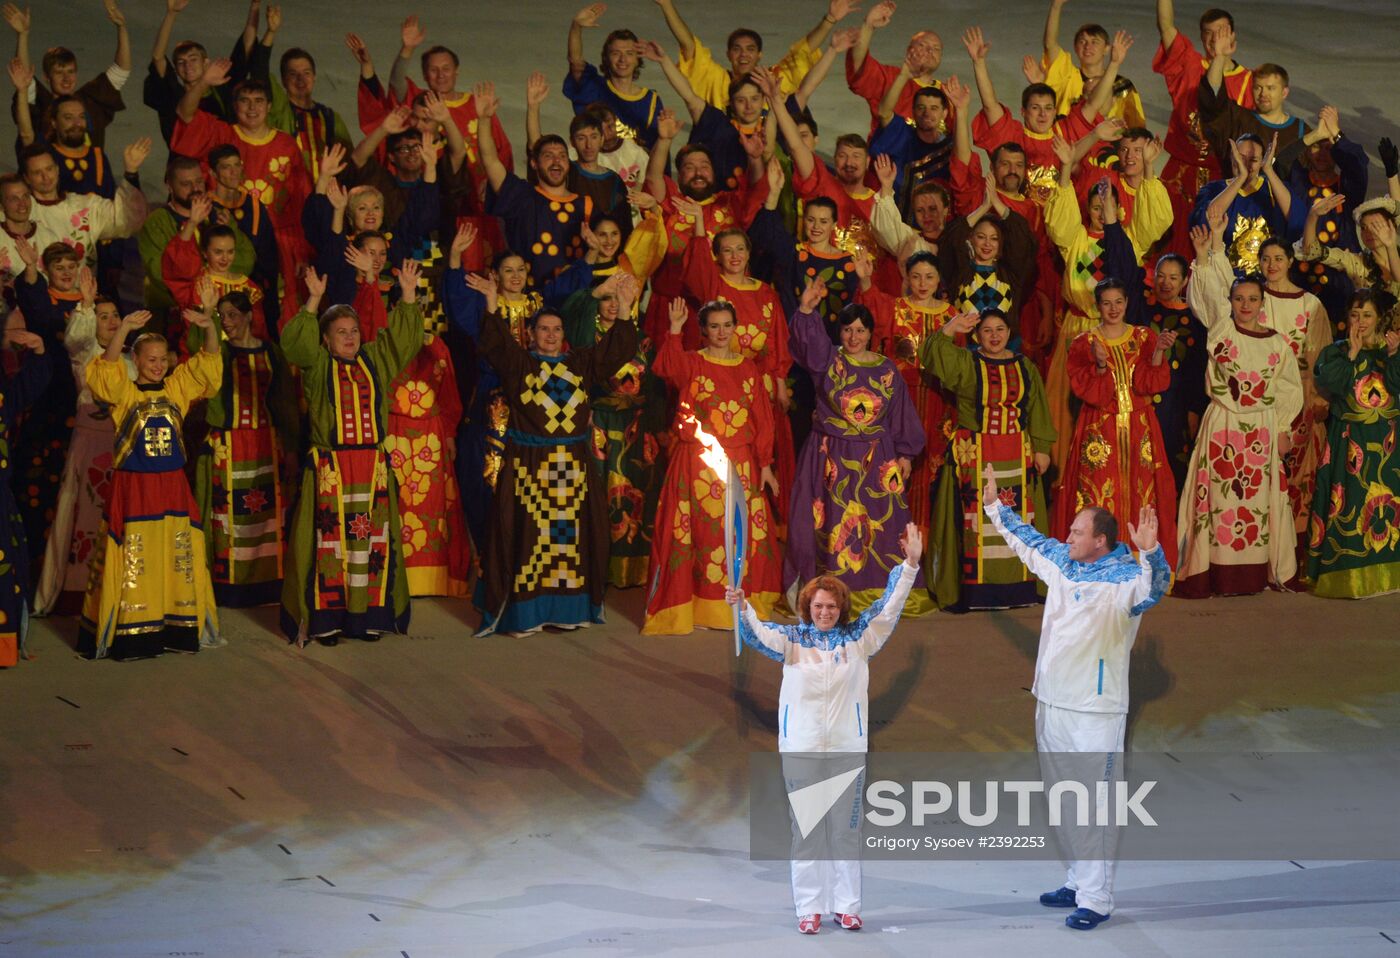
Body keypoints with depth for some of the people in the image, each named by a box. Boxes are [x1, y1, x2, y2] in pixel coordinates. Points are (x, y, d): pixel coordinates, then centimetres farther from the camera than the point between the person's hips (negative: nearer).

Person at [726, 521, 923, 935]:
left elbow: (888, 607, 2)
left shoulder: (857, 637, 4)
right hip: (801, 746, -1)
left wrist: (910, 565, -7)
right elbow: (759, 634, -14)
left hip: (848, 745, 1)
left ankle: (846, 906, 14)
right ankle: (809, 908, 8)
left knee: (846, 827, 6)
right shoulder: (793, 639, 1)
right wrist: (741, 606, -34)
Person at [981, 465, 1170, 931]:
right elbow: (1026, 539, 24)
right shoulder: (1060, 560, 6)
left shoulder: (1124, 575, -16)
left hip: (1095, 710, -9)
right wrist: (994, 504, 29)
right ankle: (1078, 882, 31)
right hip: (1052, 701, 9)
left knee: (1094, 805, -7)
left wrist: (1150, 552, -54)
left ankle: (1095, 900, -5)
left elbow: (1153, 587, -37)